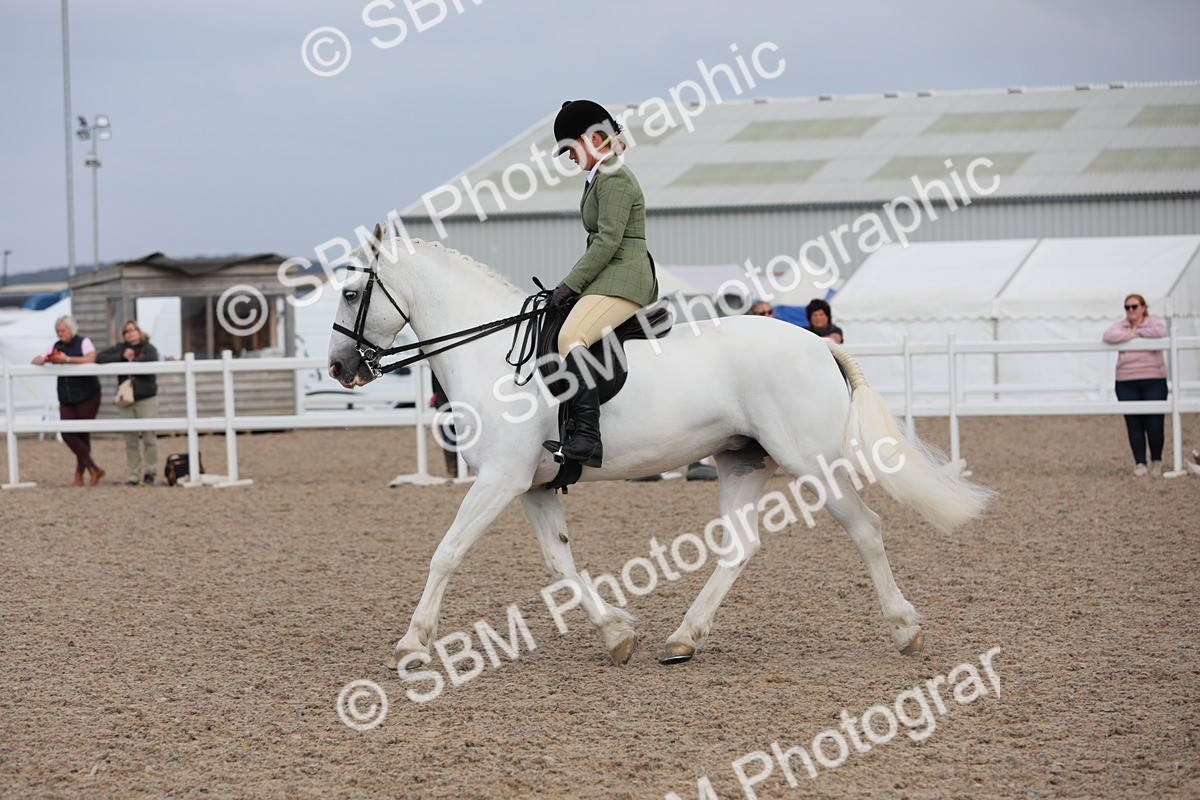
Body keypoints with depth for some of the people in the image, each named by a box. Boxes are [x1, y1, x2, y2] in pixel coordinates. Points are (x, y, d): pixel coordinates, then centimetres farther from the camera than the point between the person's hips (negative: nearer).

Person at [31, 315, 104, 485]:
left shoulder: (83, 342, -4)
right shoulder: (56, 347, 11)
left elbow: (91, 358, -22)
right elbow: (35, 360, 11)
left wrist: (68, 359, -28)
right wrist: (44, 359, -13)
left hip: (87, 396, -5)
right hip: (66, 398, 5)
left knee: (83, 434, -2)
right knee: (67, 434, -7)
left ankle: (80, 473, 5)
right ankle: (93, 469, -5)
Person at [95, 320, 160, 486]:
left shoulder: (147, 348, 1)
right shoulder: (120, 348, 10)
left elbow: (152, 360, -22)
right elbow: (100, 358, -1)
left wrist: (132, 361, -11)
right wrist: (122, 356, -9)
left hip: (147, 399, -3)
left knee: (149, 438, -4)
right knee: (131, 440, 2)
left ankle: (149, 472, 7)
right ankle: (134, 476, 6)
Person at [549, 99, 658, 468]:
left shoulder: (614, 179, -11)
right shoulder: (601, 178, 21)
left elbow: (608, 241, -18)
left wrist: (569, 284, -16)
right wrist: (573, 284, 15)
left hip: (622, 281, -12)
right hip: (608, 279, 12)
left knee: (570, 337, -30)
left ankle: (588, 437, -40)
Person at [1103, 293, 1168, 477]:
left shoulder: (1154, 322, 6)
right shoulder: (1120, 326, 11)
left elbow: (1160, 331, -19)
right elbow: (1109, 336, -10)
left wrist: (1139, 332, -7)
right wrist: (1131, 335, -9)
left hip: (1153, 381, -2)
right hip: (1126, 383, 2)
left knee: (1154, 424, -4)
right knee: (1134, 425, 2)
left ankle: (1157, 461, 14)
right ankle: (1140, 463, 10)